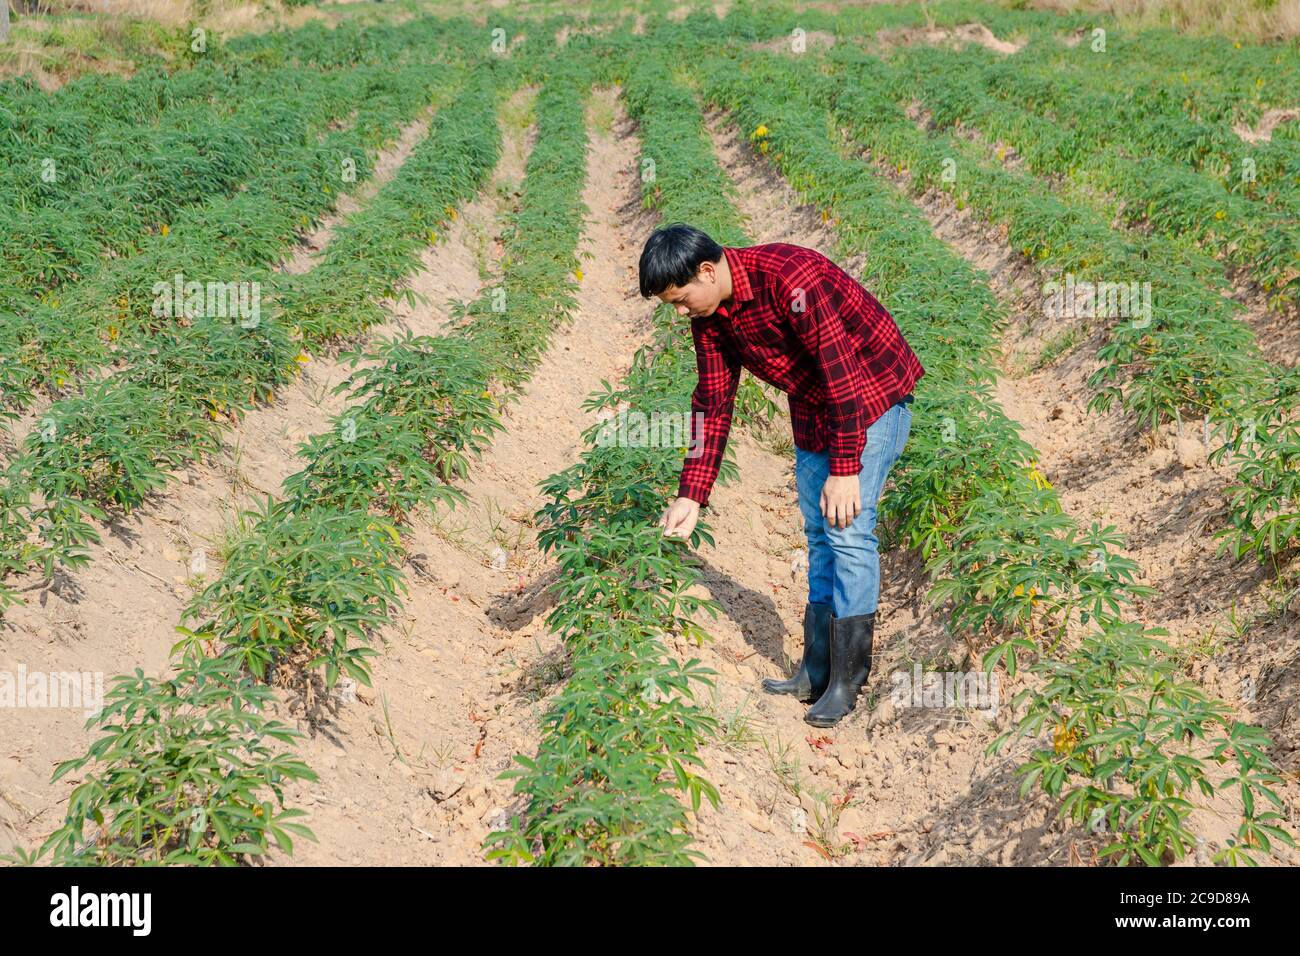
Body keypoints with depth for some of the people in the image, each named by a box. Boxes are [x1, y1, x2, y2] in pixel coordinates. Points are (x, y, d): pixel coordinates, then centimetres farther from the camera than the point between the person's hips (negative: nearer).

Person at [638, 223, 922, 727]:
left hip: (872, 397, -8)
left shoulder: (791, 277, -30)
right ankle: (817, 672, 17)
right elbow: (713, 401, 3)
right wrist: (691, 495, 0)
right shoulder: (710, 314, -4)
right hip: (812, 408, 8)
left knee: (848, 532, -12)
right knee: (818, 534, 10)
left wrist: (845, 470, -29)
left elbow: (843, 373, -30)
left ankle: (846, 681, -5)